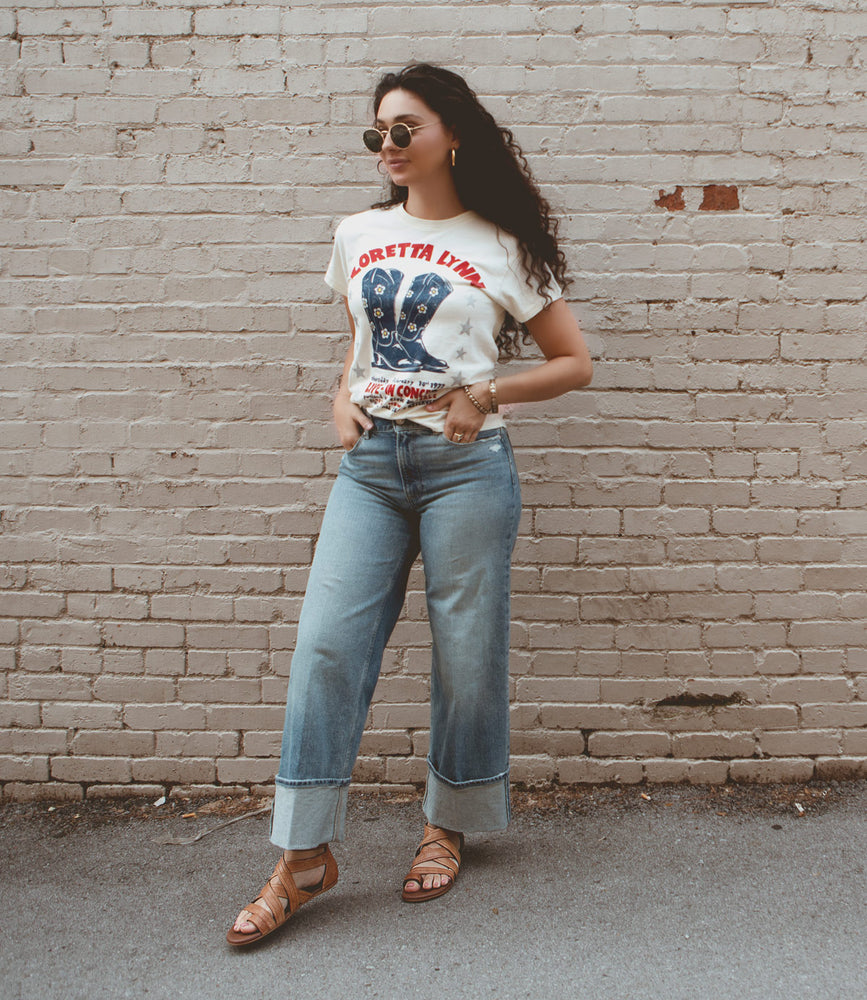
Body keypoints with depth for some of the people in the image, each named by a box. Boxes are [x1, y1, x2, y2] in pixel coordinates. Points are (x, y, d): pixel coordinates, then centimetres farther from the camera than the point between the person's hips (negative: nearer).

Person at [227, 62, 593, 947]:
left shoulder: (501, 247, 3)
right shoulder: (358, 235, 14)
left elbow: (574, 363, 5)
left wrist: (485, 395, -8)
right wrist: (343, 399, 7)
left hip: (466, 465, -3)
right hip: (370, 462, 4)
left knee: (465, 651, 4)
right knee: (327, 642, -4)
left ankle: (448, 826, 27)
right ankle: (304, 855, 8)